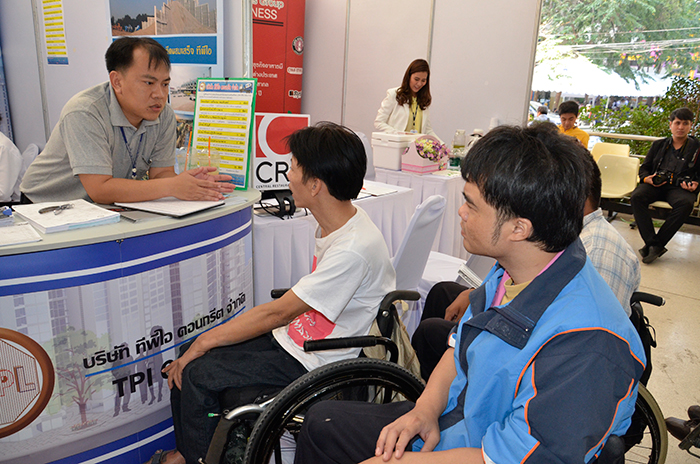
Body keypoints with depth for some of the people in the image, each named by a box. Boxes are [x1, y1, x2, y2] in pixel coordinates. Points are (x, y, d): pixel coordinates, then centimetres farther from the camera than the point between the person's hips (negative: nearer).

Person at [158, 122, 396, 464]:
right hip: (295, 335, 9)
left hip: (312, 363, -8)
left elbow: (277, 312, -23)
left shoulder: (354, 249, -29)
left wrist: (206, 341, -12)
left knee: (196, 374, -9)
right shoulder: (334, 225, 0)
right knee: (189, 357, 6)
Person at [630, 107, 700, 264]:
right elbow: (644, 168, 19)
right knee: (636, 197, -32)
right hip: (656, 185, 2)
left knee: (686, 203, -37)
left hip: (680, 187, -2)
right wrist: (646, 178, -4)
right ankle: (652, 243, -31)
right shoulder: (659, 145, 22)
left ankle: (657, 244, -30)